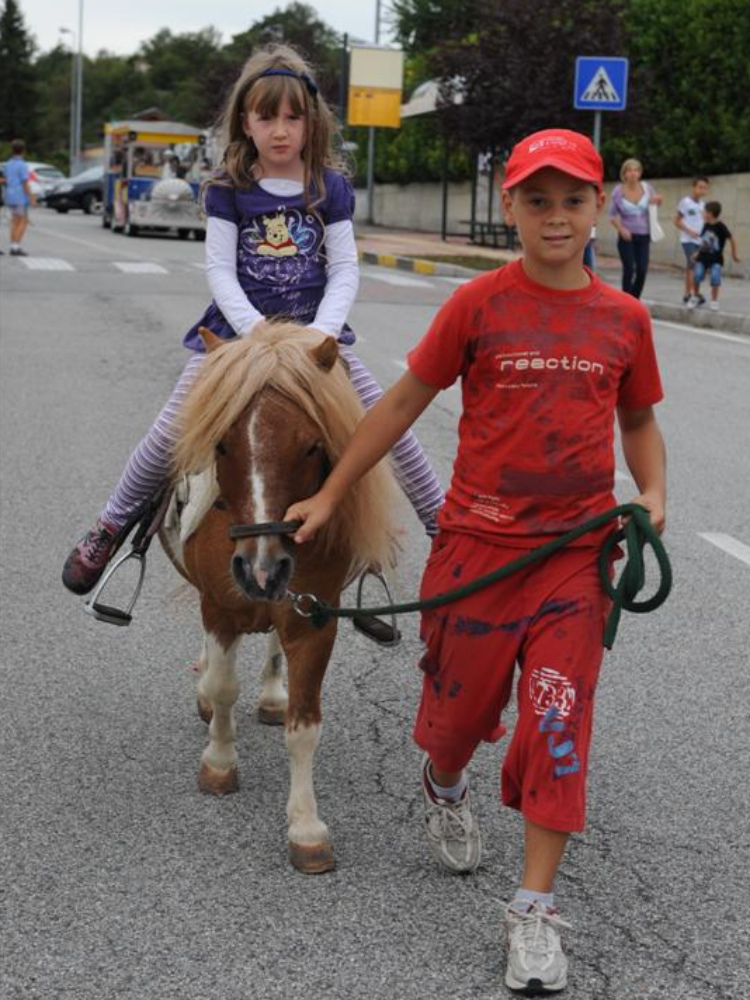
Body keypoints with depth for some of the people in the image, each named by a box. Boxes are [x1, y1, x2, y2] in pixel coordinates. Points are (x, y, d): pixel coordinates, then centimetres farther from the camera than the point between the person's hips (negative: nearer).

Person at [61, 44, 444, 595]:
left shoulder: (332, 188, 0)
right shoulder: (229, 190, -3)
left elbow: (344, 269, -3)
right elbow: (220, 268, -8)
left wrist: (322, 331, -19)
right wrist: (256, 330, -22)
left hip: (316, 330, 1)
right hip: (236, 328, -1)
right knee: (170, 435, -6)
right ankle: (110, 528, 13)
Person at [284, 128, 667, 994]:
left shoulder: (624, 319, 2)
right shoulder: (479, 304, -6)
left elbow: (638, 421, 16)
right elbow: (404, 402, 1)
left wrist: (651, 493, -4)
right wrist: (329, 495, 3)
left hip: (576, 551, 1)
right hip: (479, 541, -1)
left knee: (559, 722, -4)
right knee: (463, 704, 12)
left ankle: (534, 908, 6)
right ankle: (444, 789, 49)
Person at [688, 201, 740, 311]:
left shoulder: (720, 227, -12)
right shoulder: (706, 225, 5)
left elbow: (731, 239, -7)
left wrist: (734, 255, -2)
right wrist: (698, 254, 11)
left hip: (716, 259, -4)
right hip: (703, 257, 4)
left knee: (715, 277, -15)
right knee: (697, 275, -11)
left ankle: (714, 301, 4)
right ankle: (696, 296, 11)